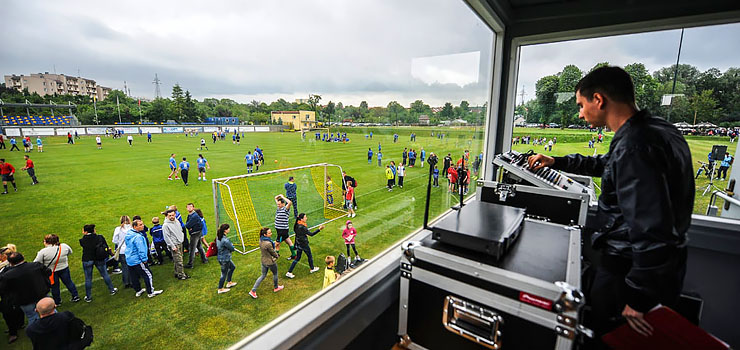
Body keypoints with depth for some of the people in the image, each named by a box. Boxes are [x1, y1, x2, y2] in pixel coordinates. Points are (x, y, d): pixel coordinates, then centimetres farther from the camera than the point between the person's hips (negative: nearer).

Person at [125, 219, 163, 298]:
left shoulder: (128, 234, 5)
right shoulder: (138, 236, -24)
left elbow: (128, 246, 19)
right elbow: (141, 249, -22)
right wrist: (144, 259, -12)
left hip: (129, 260, 10)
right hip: (137, 260, -10)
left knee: (134, 277, 19)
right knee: (148, 275, -1)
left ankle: (138, 291, 33)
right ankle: (150, 292, 5)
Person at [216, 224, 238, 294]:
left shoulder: (218, 237, -4)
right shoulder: (225, 240, -32)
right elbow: (232, 248, -20)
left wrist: (229, 249, -1)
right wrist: (231, 245, 1)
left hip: (221, 257, 9)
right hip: (224, 259, -9)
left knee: (232, 267, 27)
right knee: (224, 274, 11)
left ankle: (229, 282, 42)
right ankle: (220, 289, 30)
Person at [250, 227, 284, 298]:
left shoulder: (261, 240, -9)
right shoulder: (268, 243, -34)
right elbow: (273, 252, -18)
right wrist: (277, 255, 2)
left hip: (263, 260, 7)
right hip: (270, 262, -7)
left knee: (263, 275, 23)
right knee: (275, 274, 20)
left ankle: (253, 291, 24)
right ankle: (276, 288, 43)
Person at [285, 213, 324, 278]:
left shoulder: (297, 225, -2)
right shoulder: (302, 227, -28)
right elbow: (311, 234, -27)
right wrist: (319, 229, -30)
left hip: (298, 244, 8)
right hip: (304, 244, -8)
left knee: (297, 258, 16)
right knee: (310, 256, 17)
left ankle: (289, 272, 15)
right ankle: (312, 269, 37)